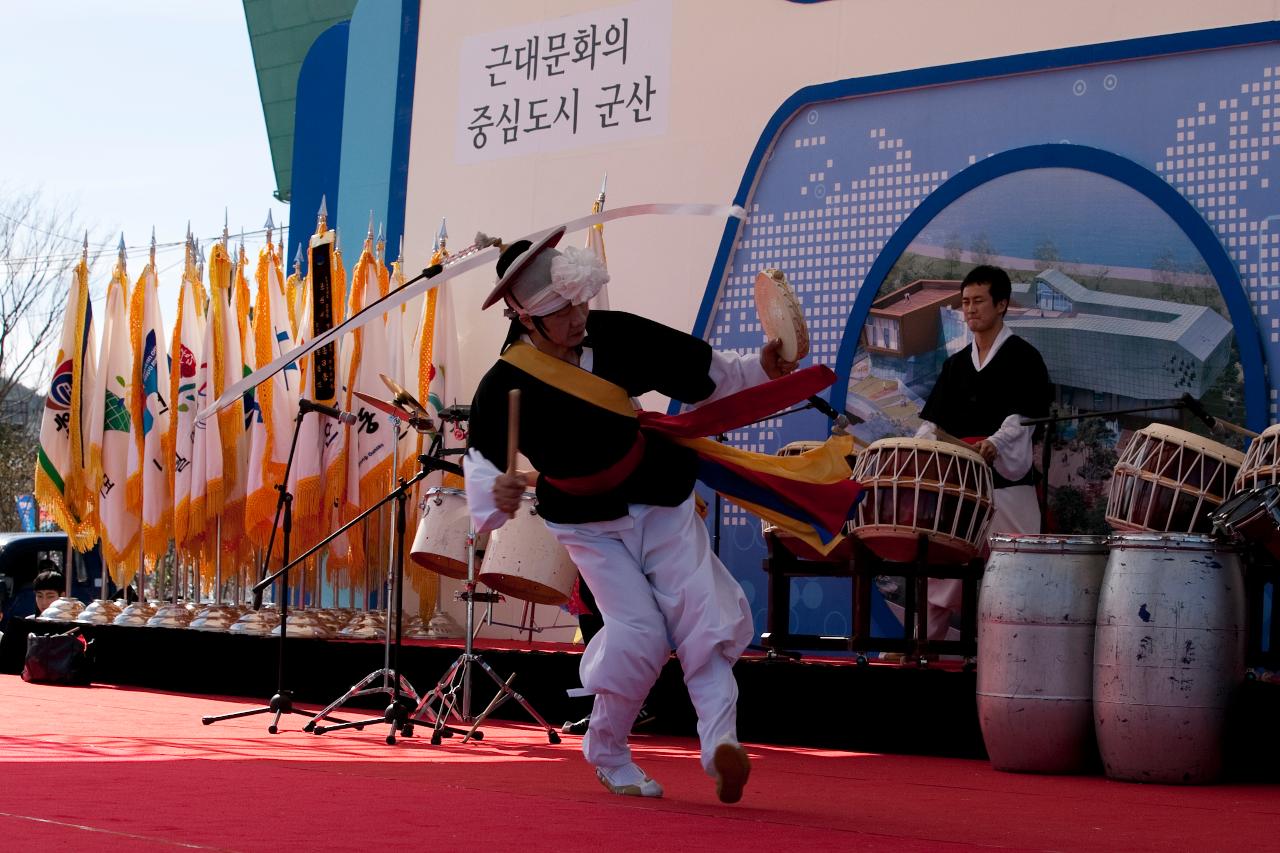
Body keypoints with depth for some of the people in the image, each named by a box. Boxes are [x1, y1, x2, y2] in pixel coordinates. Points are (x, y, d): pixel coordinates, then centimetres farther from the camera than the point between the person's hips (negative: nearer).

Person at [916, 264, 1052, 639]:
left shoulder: (1021, 357, 1)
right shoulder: (956, 364, 18)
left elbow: (1024, 415, -10)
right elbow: (933, 422, 15)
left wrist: (996, 442, -28)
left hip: (1007, 481, -5)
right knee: (938, 571, 6)